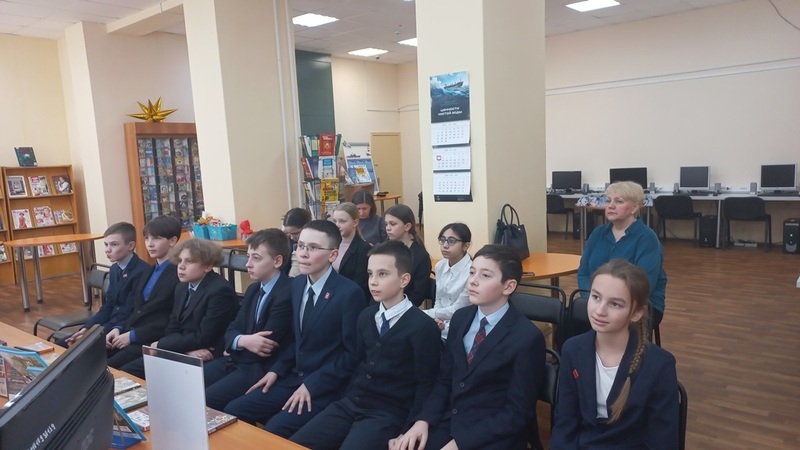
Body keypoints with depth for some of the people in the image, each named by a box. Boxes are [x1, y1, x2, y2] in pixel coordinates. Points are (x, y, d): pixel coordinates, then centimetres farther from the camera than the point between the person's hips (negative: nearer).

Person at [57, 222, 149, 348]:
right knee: (60, 345, 3)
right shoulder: (114, 269, 12)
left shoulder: (142, 271, -19)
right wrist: (86, 329, 0)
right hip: (111, 325, 9)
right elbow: (108, 306, 14)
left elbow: (128, 314, -20)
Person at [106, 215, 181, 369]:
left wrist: (132, 335, -15)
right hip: (130, 334, 8)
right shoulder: (149, 272, 19)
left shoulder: (179, 274, -11)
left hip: (153, 341, -8)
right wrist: (119, 329, 2)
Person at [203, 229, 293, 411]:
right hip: (236, 360, 9)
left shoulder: (286, 294, -19)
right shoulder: (253, 289, 13)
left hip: (262, 369, -9)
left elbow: (266, 347, -21)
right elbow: (232, 329, 6)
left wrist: (238, 345, -5)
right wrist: (243, 341, -17)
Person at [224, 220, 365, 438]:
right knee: (232, 412, -2)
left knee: (274, 429, -24)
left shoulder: (349, 293, -18)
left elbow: (352, 354, -15)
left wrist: (312, 385, -17)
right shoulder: (296, 284, 5)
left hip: (325, 387, -7)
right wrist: (277, 370, 4)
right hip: (293, 377, 7)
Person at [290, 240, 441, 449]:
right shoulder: (366, 316, 9)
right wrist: (348, 399, 5)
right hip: (351, 404, 6)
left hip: (388, 413, -6)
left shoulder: (423, 327, -12)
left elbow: (426, 384, -9)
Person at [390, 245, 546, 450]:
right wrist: (423, 420, -7)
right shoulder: (460, 318, 4)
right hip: (448, 423, 5)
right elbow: (444, 380, 9)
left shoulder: (527, 338, -15)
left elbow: (517, 413, -13)